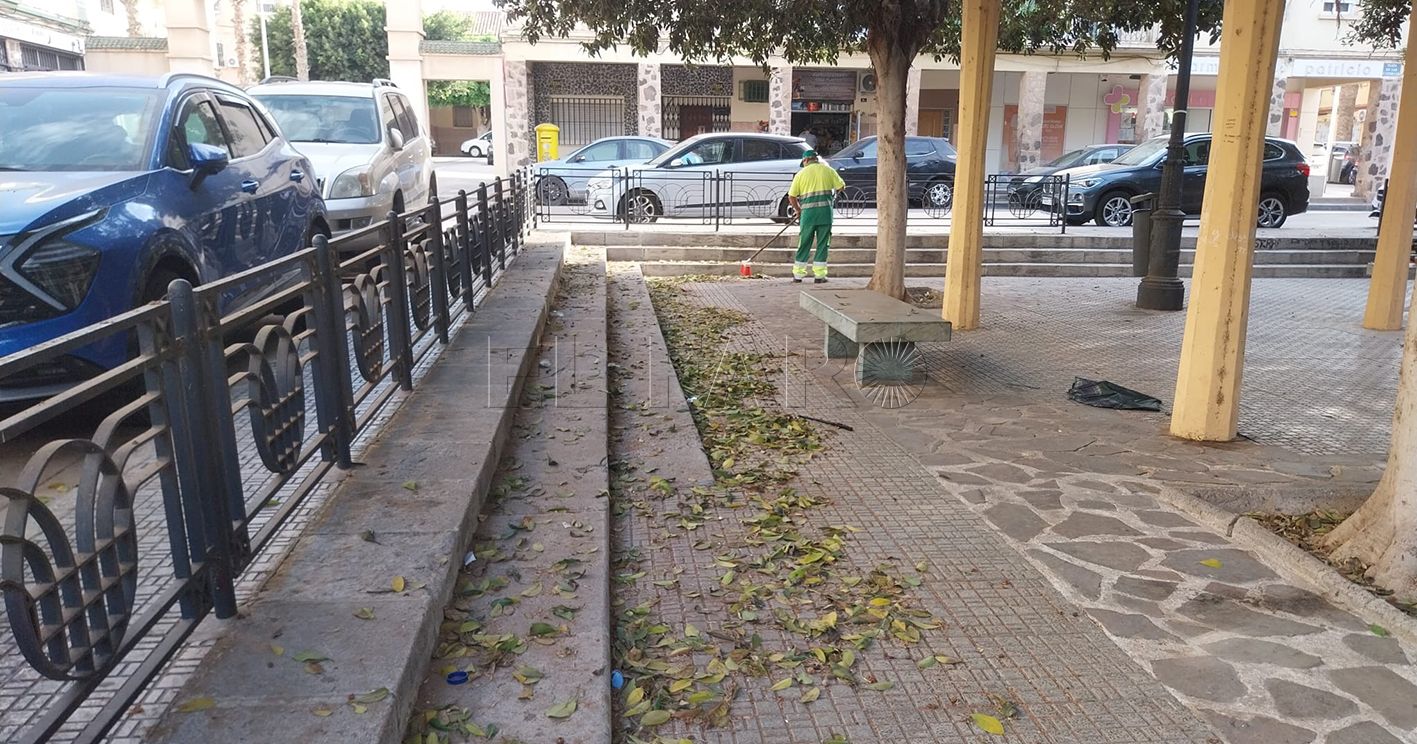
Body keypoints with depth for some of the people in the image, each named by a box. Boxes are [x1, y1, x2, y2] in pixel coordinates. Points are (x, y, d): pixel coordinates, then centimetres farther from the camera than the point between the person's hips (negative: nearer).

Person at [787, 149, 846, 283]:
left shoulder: (801, 173, 6)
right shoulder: (827, 170, 7)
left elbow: (791, 197, 4)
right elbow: (841, 186, 9)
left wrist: (798, 210, 19)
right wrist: (833, 194, 30)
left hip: (808, 212, 0)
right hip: (825, 210, 0)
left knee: (804, 244, 9)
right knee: (823, 244, 7)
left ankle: (798, 275, 11)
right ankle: (819, 276, 7)